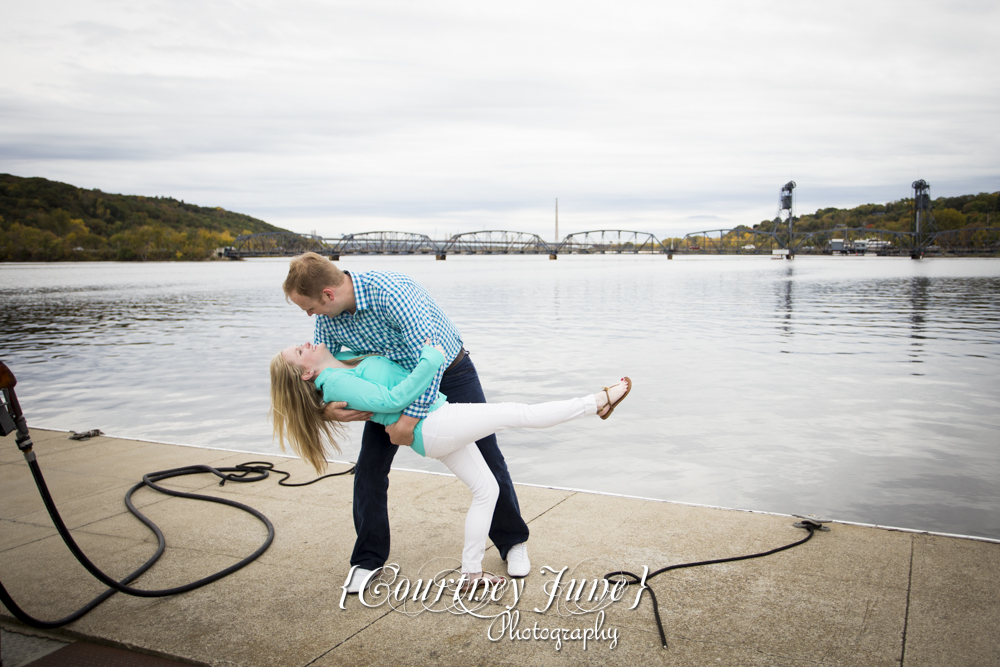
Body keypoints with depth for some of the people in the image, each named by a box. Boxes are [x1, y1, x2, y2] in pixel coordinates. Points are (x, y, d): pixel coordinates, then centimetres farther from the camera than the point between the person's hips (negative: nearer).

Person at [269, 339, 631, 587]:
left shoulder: (347, 364, 15)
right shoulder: (335, 382, -13)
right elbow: (390, 399, -20)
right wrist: (429, 363, -21)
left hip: (440, 429, 10)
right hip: (432, 425, -10)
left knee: (486, 489, 14)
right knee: (519, 413, -10)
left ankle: (471, 573, 19)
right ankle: (597, 402, 1)